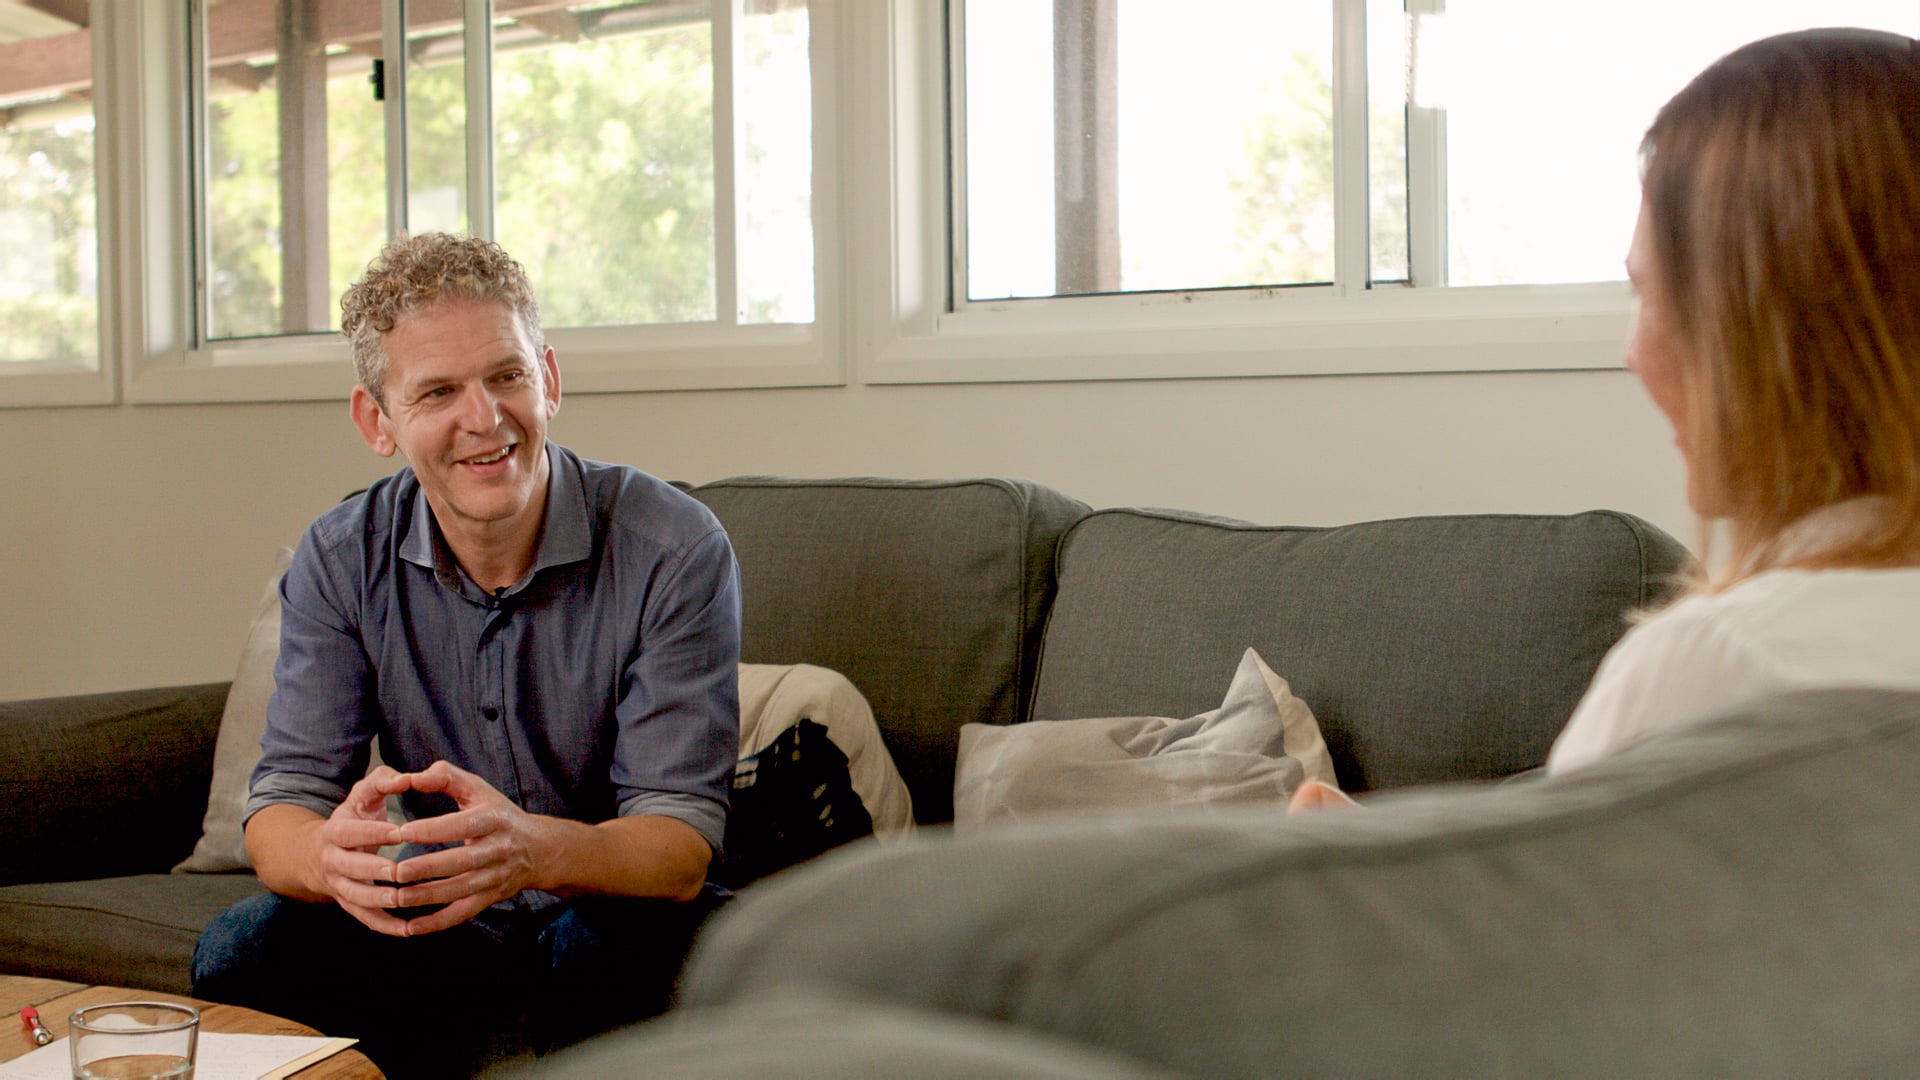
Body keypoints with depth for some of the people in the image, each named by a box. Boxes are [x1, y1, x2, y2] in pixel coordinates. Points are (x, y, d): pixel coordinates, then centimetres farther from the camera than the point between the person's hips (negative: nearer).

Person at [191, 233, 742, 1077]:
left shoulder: (675, 550, -17)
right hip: (431, 920, 3)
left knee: (618, 945, -36)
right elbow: (281, 810, -12)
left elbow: (682, 845, -22)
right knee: (240, 952, -22)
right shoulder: (339, 561, -6)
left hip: (610, 915, -3)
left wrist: (535, 850, -46)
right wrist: (334, 856, -39)